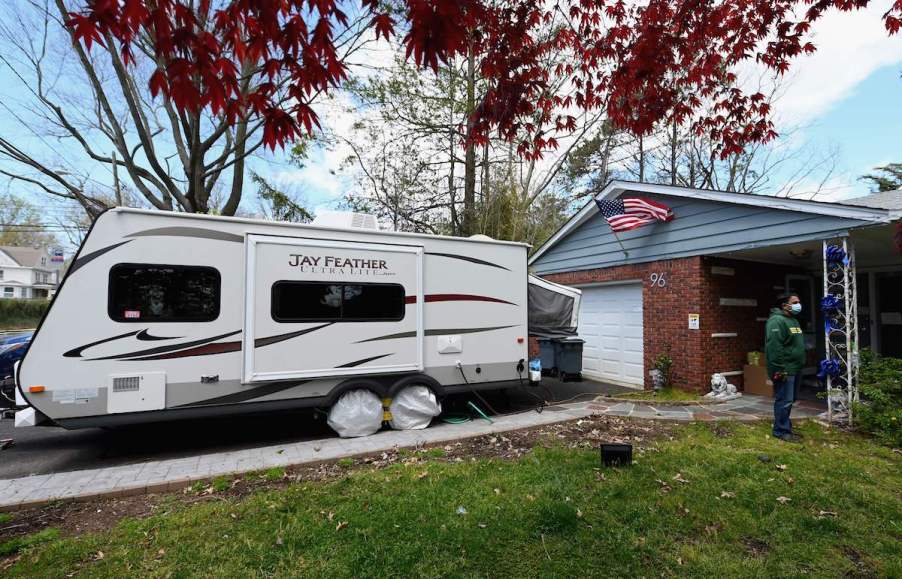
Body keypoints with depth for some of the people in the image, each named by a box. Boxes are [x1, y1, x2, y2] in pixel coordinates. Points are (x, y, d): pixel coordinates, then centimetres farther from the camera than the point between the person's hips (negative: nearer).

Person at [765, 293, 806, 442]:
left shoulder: (793, 320, 16)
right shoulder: (776, 321, -17)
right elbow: (774, 347, -24)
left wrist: (801, 365, 23)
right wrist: (779, 369, -26)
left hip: (795, 369, 10)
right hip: (784, 370, -10)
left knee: (789, 400, 17)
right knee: (784, 401, -5)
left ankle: (786, 428, 27)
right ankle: (781, 431, 3)